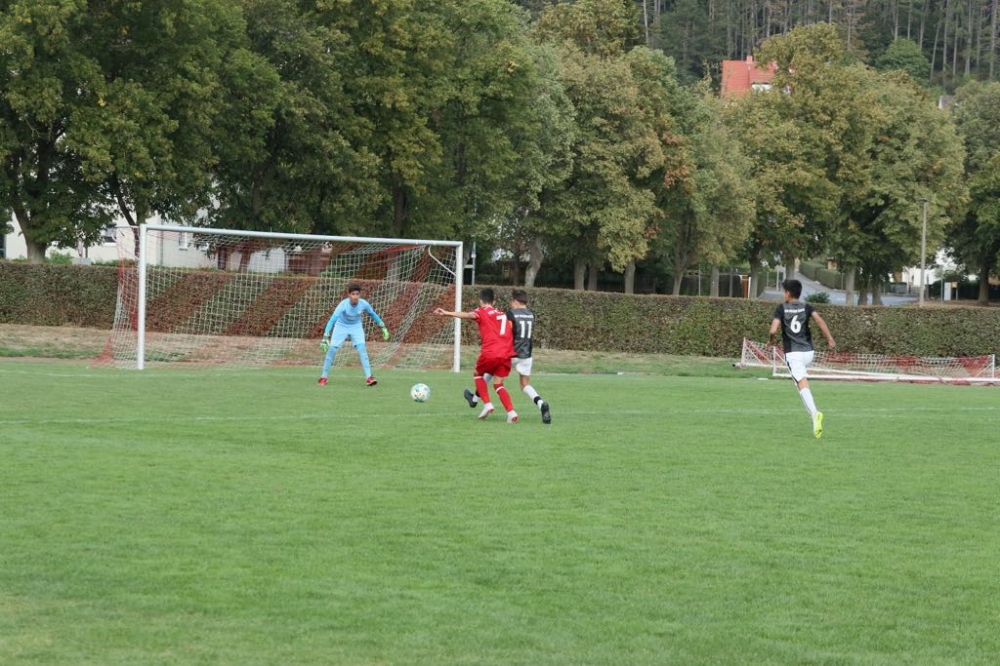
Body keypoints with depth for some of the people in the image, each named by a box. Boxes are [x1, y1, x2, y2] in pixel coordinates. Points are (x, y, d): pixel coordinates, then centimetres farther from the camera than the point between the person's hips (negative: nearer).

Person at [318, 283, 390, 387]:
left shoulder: (364, 304, -24)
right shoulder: (343, 304, -33)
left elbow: (372, 314, -3)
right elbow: (332, 319, -39)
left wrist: (383, 327, 5)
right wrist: (325, 337, -47)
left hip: (356, 327, 2)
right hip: (341, 326, -2)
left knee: (362, 348, -16)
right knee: (332, 349, -9)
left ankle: (368, 377, -16)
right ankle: (324, 377, 5)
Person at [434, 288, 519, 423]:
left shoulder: (482, 312, 6)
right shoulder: (503, 314, 24)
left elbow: (468, 315, -15)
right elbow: (509, 332, 29)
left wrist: (447, 313, -27)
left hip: (490, 353, -4)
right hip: (506, 354, 4)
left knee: (477, 374, 22)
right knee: (498, 384, 13)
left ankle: (487, 404, 8)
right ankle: (511, 412, -8)